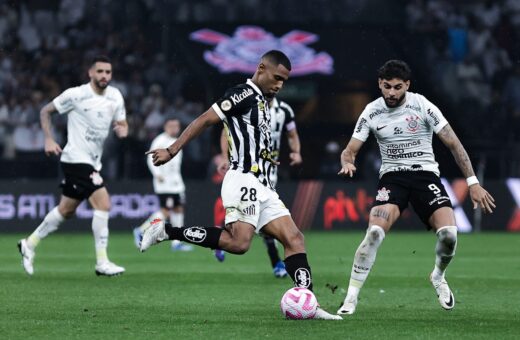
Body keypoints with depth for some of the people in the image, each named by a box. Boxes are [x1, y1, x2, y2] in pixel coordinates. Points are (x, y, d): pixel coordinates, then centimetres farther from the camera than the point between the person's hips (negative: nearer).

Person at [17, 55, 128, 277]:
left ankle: (30, 244, 34)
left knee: (66, 211, 16)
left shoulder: (115, 96, 5)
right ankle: (102, 263, -15)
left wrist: (122, 130, -12)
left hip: (93, 162, 7)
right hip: (76, 159, -7)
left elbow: (122, 124, 12)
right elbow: (45, 111, -1)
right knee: (103, 203, -18)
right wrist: (49, 140, -11)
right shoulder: (76, 95, -11)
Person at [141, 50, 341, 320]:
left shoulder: (261, 102, 23)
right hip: (244, 180, -10)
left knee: (294, 239, -1)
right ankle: (166, 231, -15)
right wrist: (172, 151, -14)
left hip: (262, 186, 10)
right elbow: (205, 120, -10)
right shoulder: (244, 94, -5)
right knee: (239, 242, -24)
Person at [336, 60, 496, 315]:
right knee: (375, 231, -26)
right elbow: (349, 151, 4)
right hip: (392, 177, 1)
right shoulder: (372, 112, -2)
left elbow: (453, 144, -4)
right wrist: (347, 163, -22)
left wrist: (472, 182, -9)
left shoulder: (422, 106, -8)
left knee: (448, 233, -21)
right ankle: (351, 297, -19)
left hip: (425, 173, 0)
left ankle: (438, 277, 14)